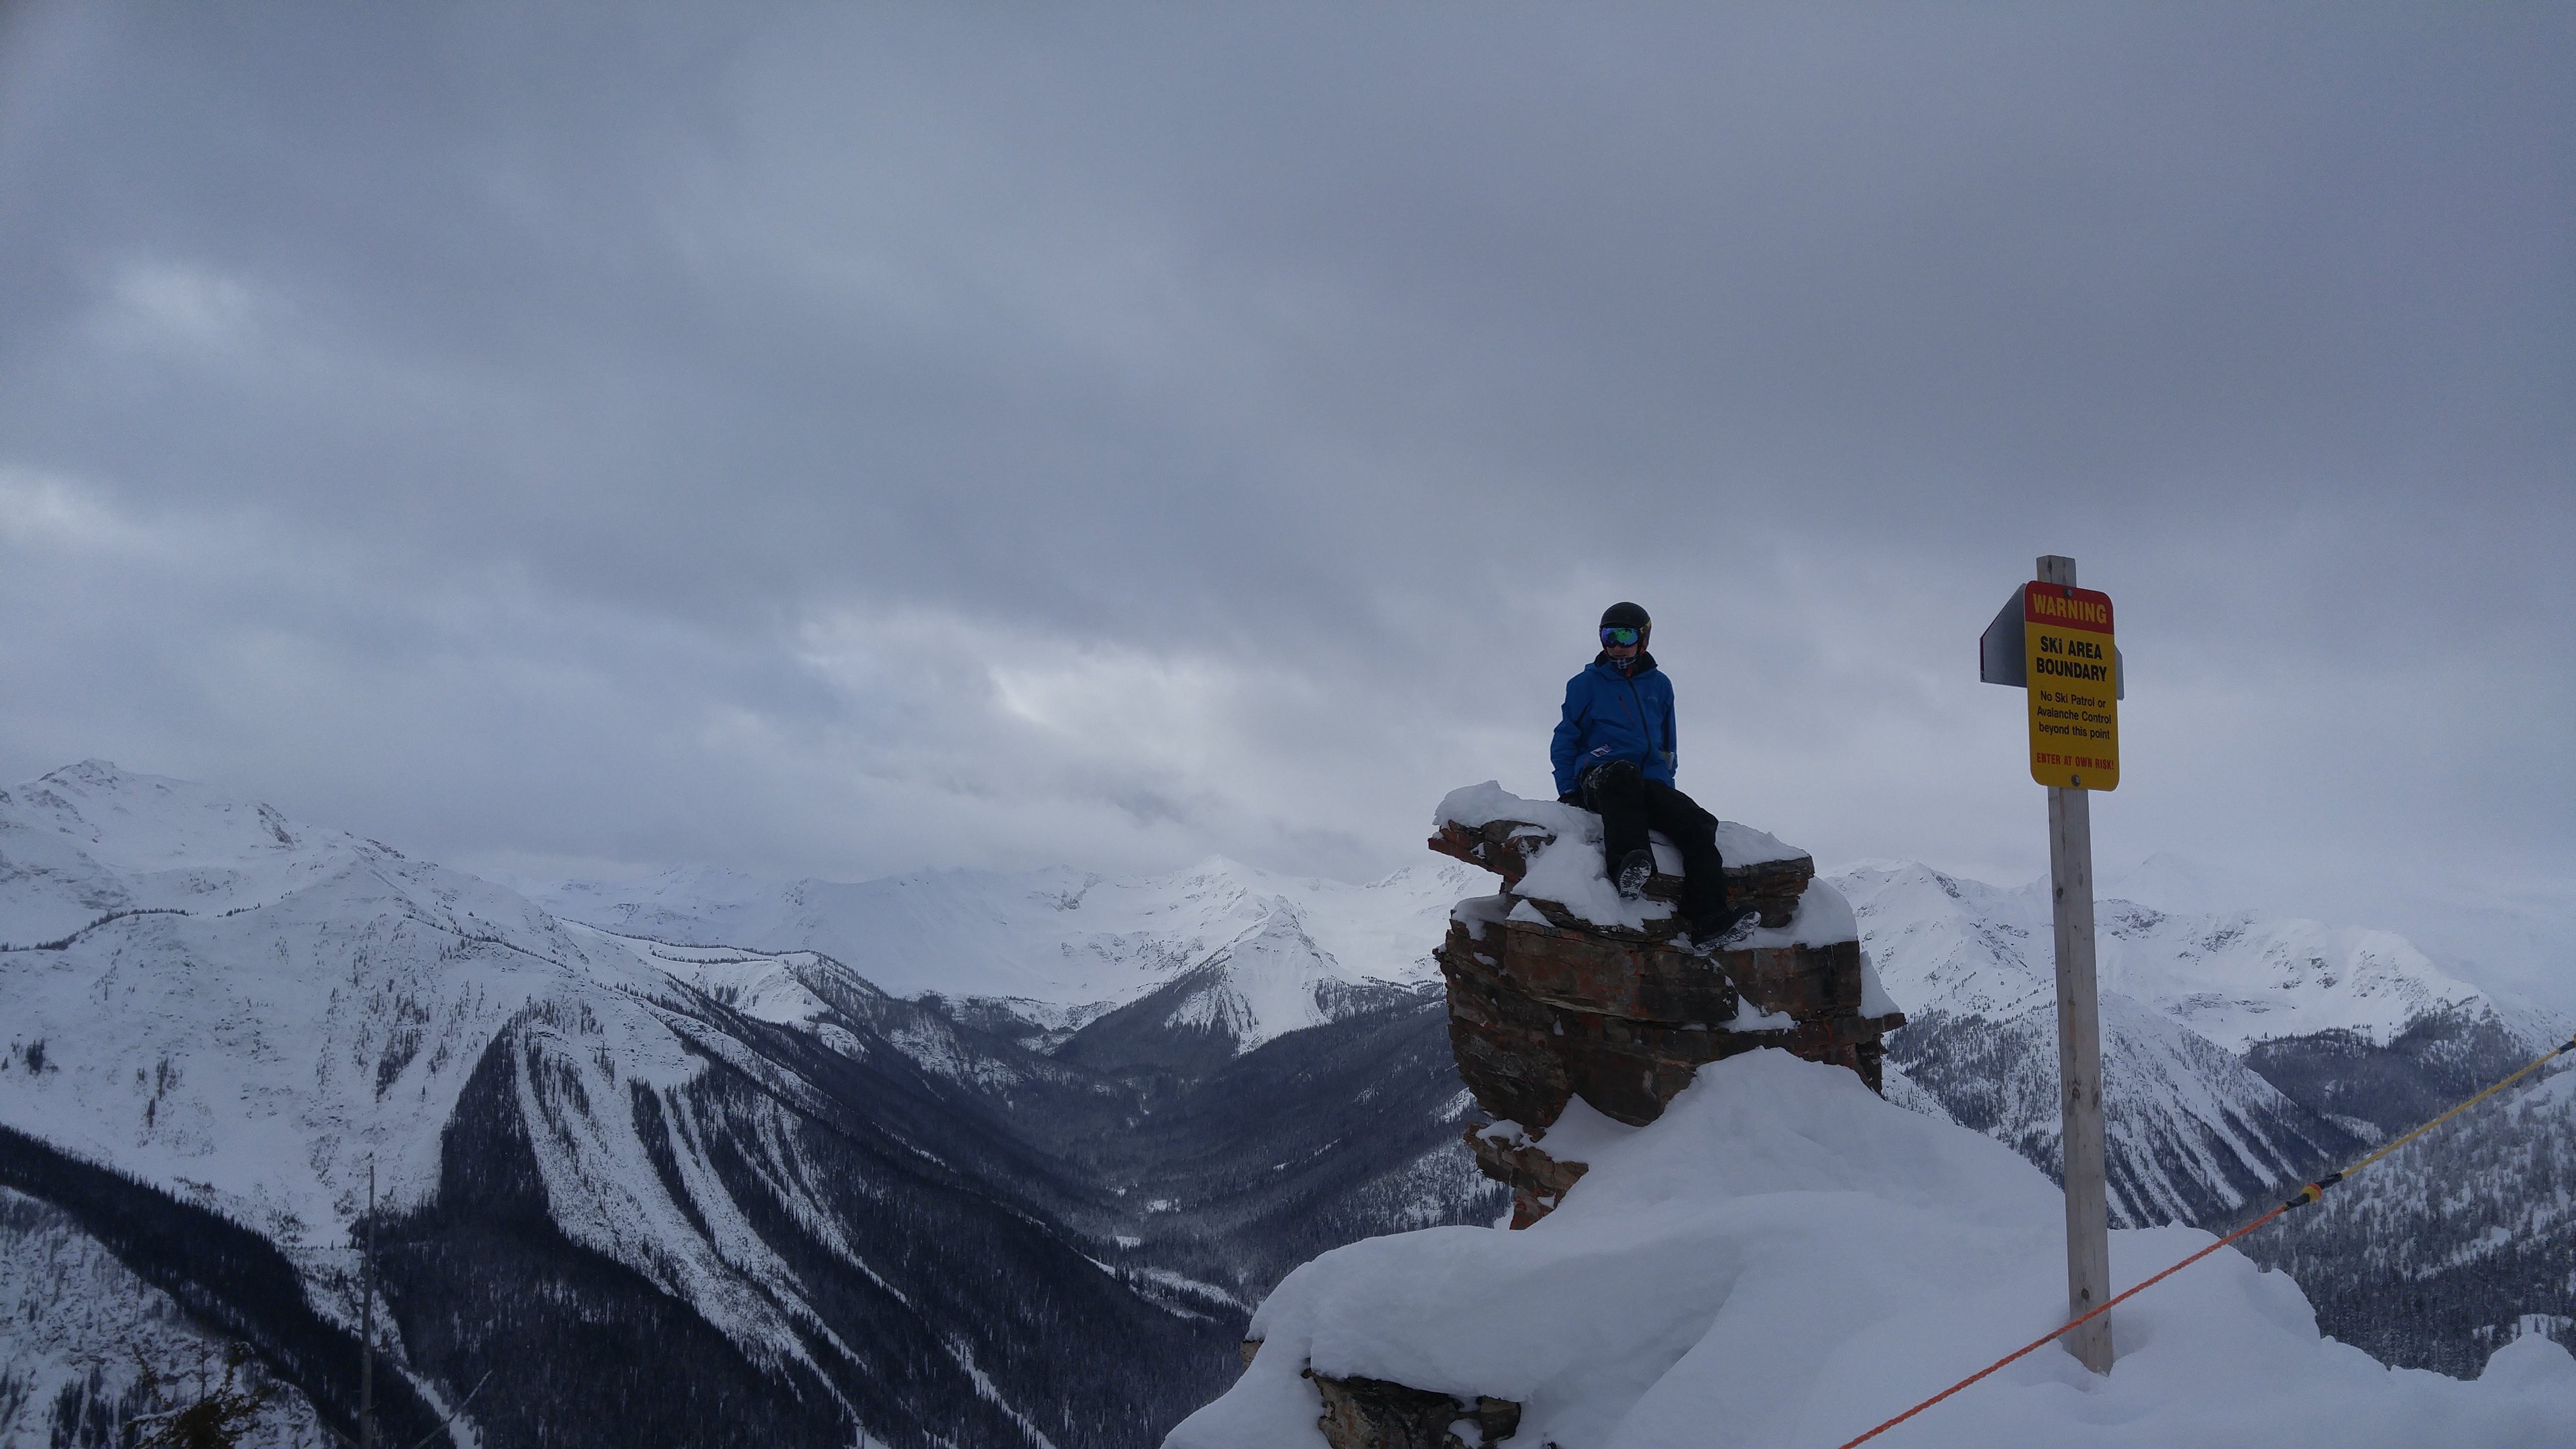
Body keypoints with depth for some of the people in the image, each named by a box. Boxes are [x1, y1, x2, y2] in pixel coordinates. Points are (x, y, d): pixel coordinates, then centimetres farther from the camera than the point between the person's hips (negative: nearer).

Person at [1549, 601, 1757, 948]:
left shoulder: (1659, 685, 23)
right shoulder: (1586, 684, 13)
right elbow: (1564, 741, 14)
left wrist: (1665, 786, 16)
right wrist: (1568, 791, 1)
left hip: (1651, 785, 3)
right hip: (1600, 776, -3)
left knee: (1698, 823, -26)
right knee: (1624, 773, -41)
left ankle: (1707, 919, -38)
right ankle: (1628, 863, -61)